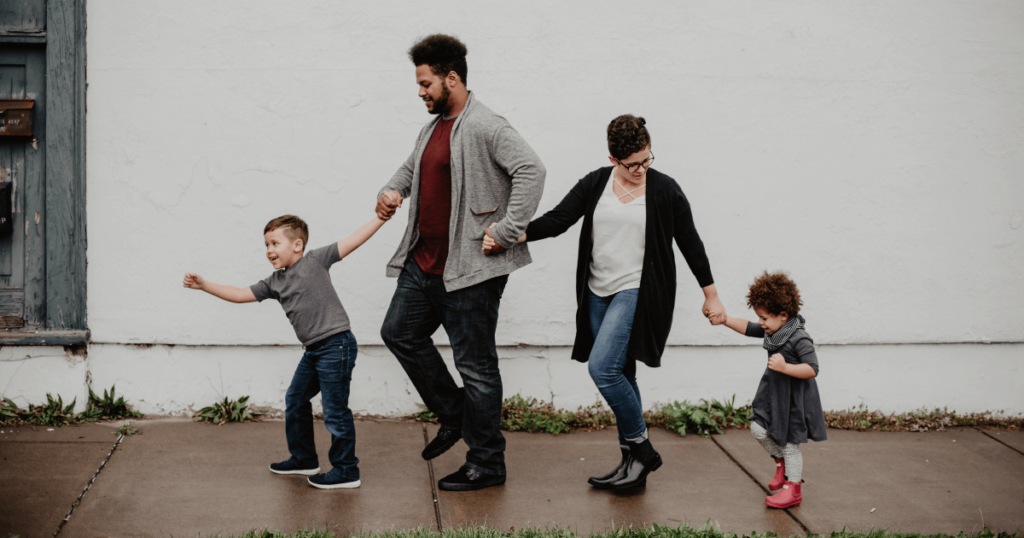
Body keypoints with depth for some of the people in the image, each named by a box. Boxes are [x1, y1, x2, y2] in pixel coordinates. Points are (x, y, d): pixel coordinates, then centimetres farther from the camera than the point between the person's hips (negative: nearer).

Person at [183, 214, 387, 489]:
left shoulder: (315, 260, -5)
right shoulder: (274, 283, 13)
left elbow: (353, 240, -7)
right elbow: (240, 295, 15)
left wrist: (381, 217, -13)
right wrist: (204, 285, 9)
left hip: (336, 345, -9)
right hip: (313, 350, 9)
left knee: (335, 410, -4)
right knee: (295, 400, 18)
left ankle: (346, 470, 7)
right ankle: (304, 459, 35)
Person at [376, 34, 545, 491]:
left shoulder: (485, 127, -16)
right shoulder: (433, 128, 14)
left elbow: (530, 170, -27)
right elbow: (411, 167, 32)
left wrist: (506, 232, -26)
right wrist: (392, 190, 10)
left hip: (470, 269, -10)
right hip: (424, 262, 10)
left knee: (475, 364, -2)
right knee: (399, 332, 17)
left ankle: (487, 464, 10)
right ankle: (455, 416, 30)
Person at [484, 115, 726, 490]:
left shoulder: (665, 190, -4)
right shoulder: (595, 184, 5)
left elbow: (690, 244, 4)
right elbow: (557, 220, -1)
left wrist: (711, 296, 9)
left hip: (638, 293, -5)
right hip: (599, 293, 5)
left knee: (602, 367, -18)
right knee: (619, 376, 9)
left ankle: (641, 448, -2)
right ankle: (634, 461, 19)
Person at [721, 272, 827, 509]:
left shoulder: (799, 338, -24)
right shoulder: (772, 330, 1)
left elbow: (812, 369, -28)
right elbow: (748, 328, 15)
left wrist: (785, 367, -37)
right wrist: (724, 319, 5)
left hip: (794, 398, -8)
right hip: (773, 393, 8)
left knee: (789, 442, 2)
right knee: (759, 429, 3)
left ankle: (792, 489, 17)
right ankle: (781, 461, 29)